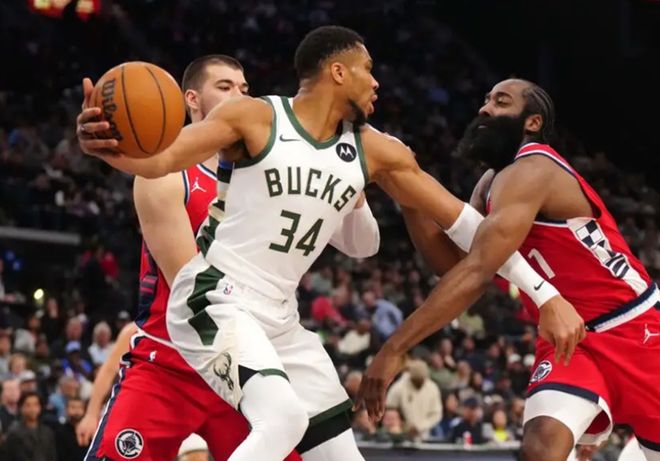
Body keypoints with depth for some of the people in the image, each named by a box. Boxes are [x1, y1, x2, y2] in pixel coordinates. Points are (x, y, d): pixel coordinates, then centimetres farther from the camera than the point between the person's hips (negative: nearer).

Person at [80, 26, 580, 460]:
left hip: (280, 318, 8)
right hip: (215, 300, -8)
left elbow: (462, 220, 8)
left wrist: (546, 294, 5)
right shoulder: (255, 117, -9)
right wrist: (109, 145, -43)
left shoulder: (375, 150, 6)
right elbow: (161, 159, -18)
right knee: (284, 417, -32)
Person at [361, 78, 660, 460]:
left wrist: (394, 348, -34)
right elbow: (454, 261, 2)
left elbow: (476, 273, -32)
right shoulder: (491, 185, 7)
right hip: (568, 337, 6)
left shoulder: (530, 171, -23)